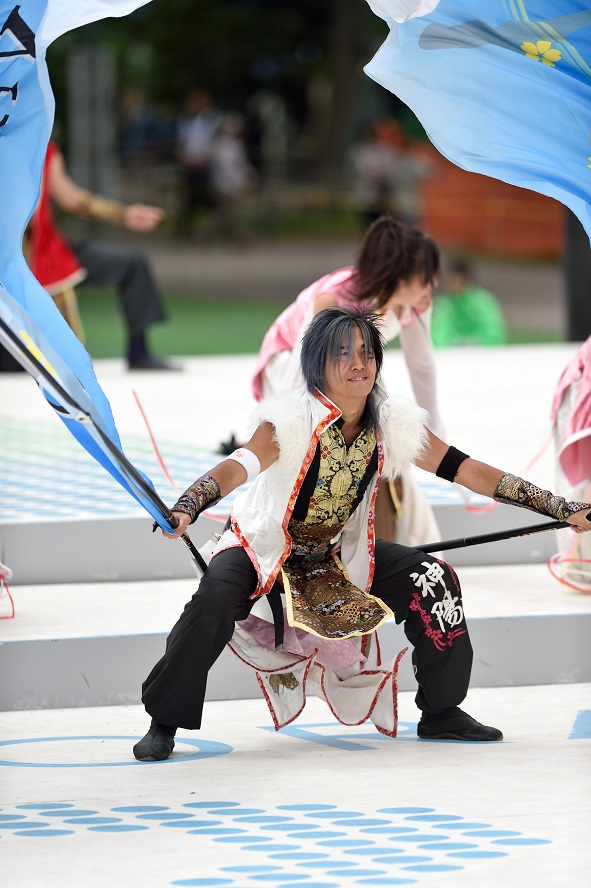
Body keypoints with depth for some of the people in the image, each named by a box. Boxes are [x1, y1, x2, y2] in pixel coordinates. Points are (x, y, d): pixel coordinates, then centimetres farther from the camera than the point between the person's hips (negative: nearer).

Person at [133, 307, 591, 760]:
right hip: (264, 549, -5)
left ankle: (441, 712, 9)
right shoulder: (292, 420, -26)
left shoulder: (393, 424, -11)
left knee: (434, 580, -9)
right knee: (215, 599, -33)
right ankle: (164, 724, -16)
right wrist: (184, 509, -61)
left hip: (339, 554, 5)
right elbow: (237, 467, -40)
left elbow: (467, 470, -8)